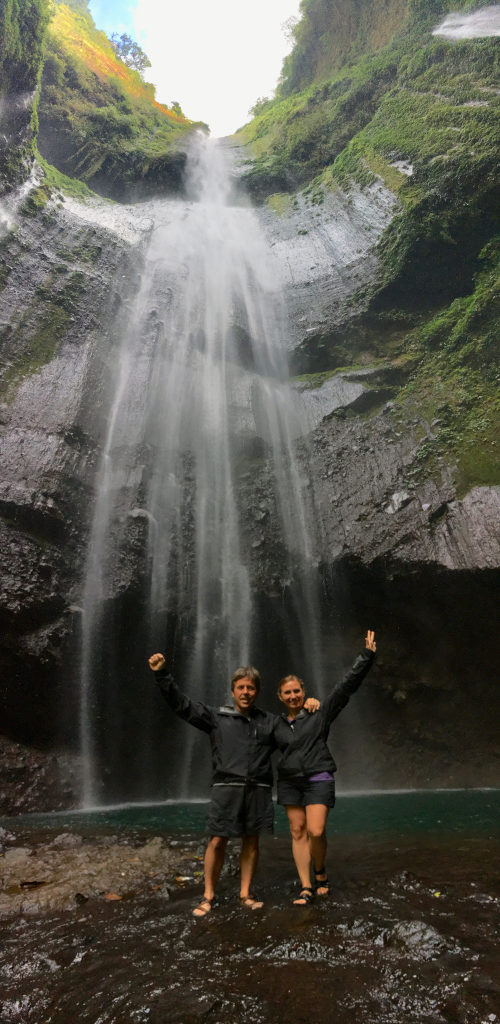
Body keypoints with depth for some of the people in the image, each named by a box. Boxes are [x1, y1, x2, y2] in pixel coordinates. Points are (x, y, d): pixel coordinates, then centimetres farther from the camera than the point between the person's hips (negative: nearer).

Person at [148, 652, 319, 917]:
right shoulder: (217, 717, 4)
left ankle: (245, 894, 25)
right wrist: (162, 674, -8)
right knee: (217, 841, 0)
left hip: (259, 790, 2)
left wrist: (306, 706, 6)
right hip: (226, 788, -2)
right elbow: (182, 704, 0)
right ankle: (208, 897, 16)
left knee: (251, 841, 10)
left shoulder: (270, 722, 11)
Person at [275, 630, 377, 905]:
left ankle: (321, 873, 17)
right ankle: (306, 887, 13)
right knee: (298, 832, 4)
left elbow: (346, 686, -12)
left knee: (316, 832, -11)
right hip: (289, 782, 4)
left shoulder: (320, 713, -5)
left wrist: (366, 657, -17)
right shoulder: (278, 724, 6)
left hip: (318, 780, -4)